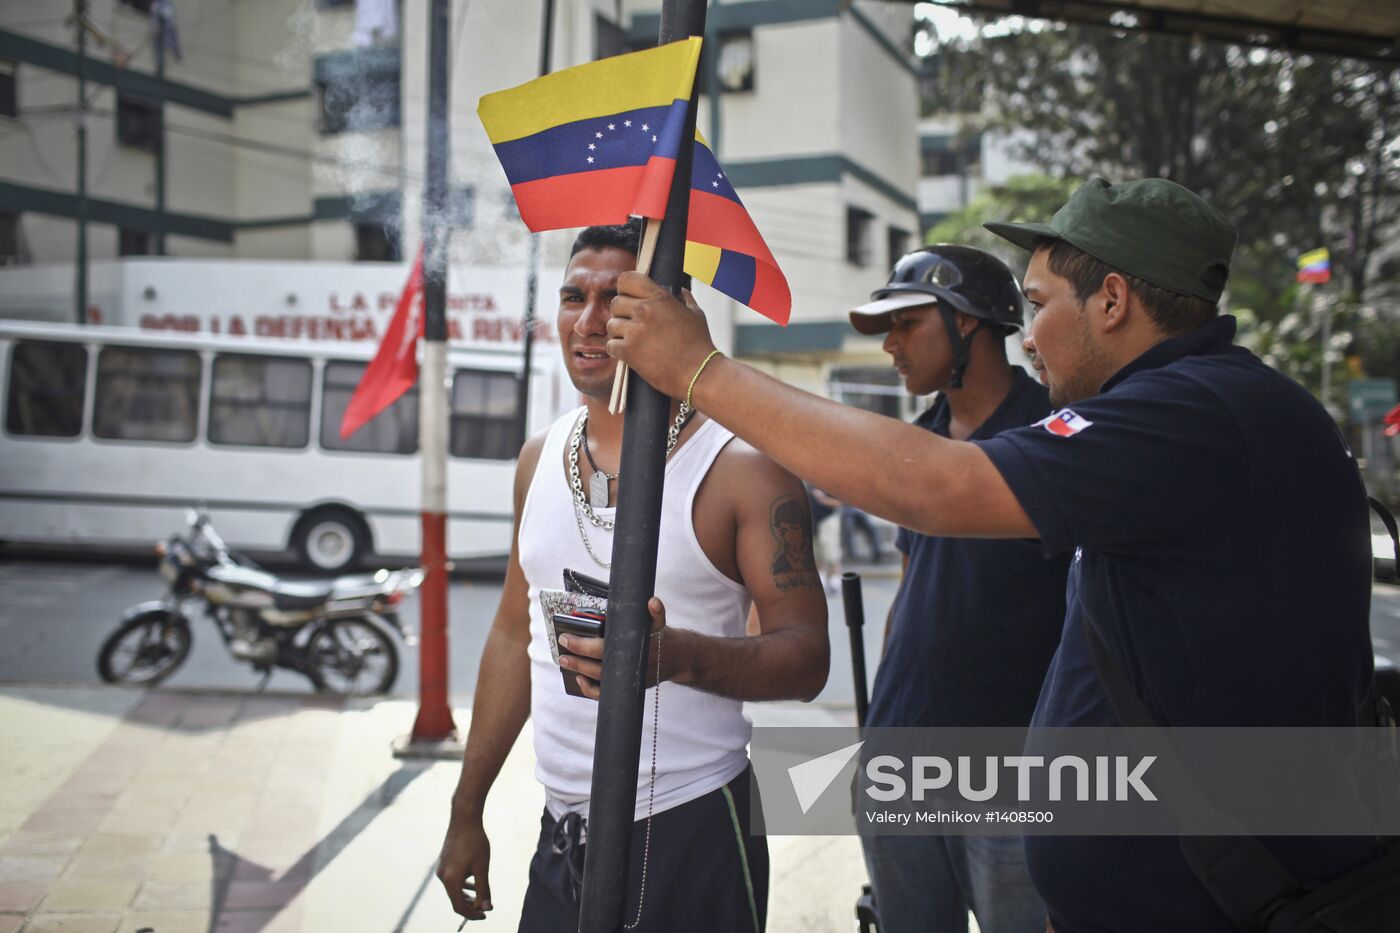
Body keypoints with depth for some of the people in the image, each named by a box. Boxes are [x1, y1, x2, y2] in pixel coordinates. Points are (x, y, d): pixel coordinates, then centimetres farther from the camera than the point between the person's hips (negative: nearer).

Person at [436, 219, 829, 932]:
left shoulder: (741, 469, -12)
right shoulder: (540, 458, 6)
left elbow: (805, 658, -14)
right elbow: (514, 635, 13)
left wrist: (676, 655, -34)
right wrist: (467, 811, 14)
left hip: (687, 835, -5)